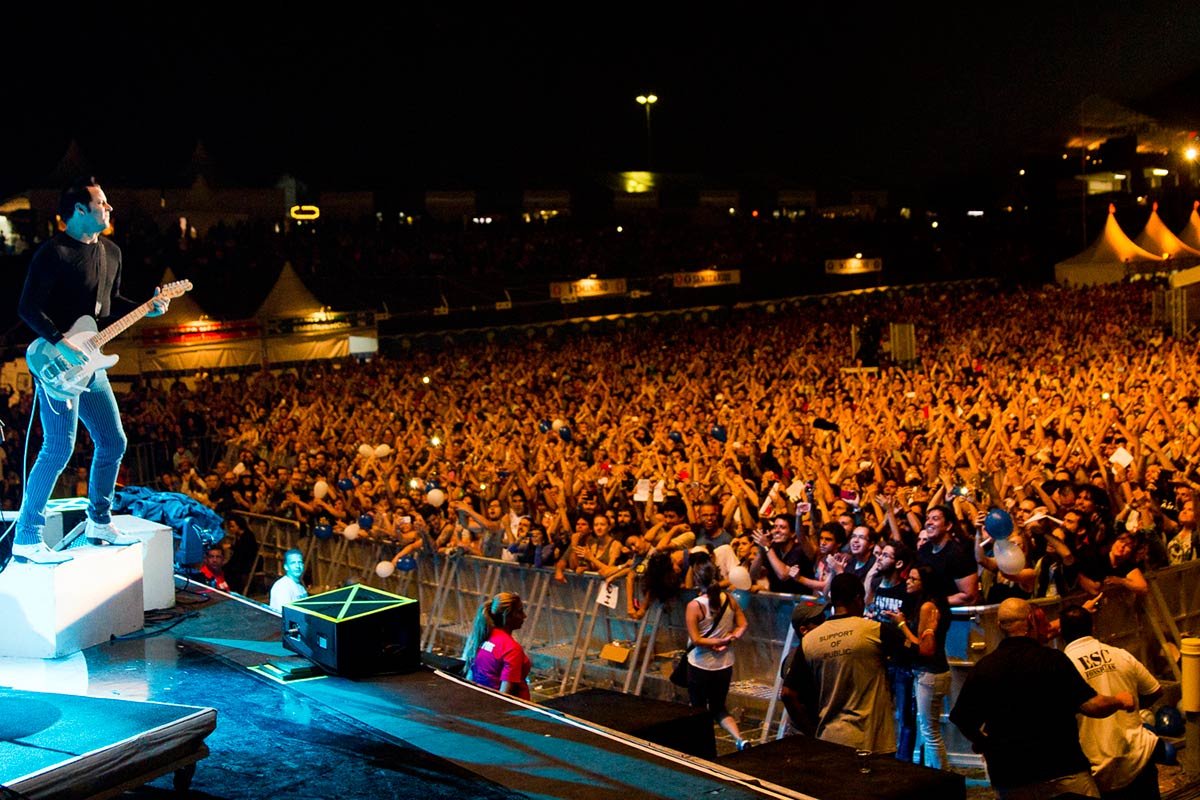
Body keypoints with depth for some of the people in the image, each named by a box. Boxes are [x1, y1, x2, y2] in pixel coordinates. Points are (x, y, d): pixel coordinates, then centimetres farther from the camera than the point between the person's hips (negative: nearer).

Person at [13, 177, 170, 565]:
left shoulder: (111, 253, 14)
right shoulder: (54, 253, -14)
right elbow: (28, 307, -16)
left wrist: (147, 308, 9)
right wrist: (60, 343, -25)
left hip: (90, 363, 9)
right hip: (59, 365, -9)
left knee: (113, 442, 12)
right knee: (59, 448, -12)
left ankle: (99, 522, 28)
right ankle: (26, 539, -5)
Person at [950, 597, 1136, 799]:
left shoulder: (983, 667, -1)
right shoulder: (1051, 659, -9)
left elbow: (963, 720, 3)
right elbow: (1091, 706, -11)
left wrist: (982, 743, 23)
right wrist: (1119, 701, 9)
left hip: (1009, 778, 3)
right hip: (1063, 771, -3)